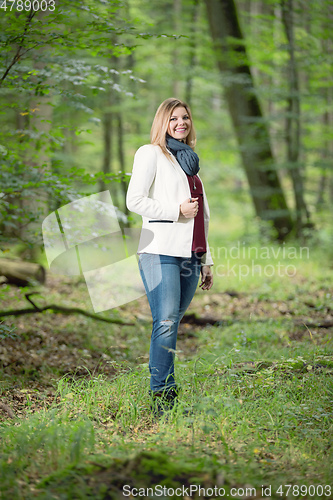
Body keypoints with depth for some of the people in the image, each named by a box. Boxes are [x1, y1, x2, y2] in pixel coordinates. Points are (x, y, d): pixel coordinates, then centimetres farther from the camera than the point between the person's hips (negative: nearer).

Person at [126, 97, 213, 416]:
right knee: (165, 322, -15)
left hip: (190, 254, 6)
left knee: (172, 323, 4)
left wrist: (206, 260, 22)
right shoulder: (151, 154, 5)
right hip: (161, 251, -6)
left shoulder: (189, 161, 25)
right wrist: (177, 210, -9)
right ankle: (162, 395, -16)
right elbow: (134, 201, -6)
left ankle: (164, 390, 7)